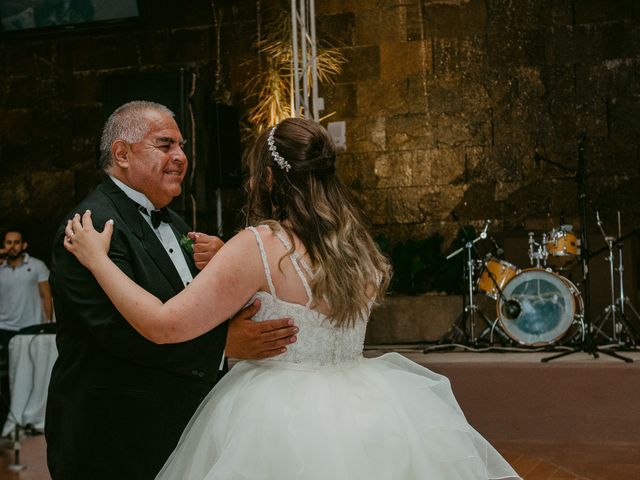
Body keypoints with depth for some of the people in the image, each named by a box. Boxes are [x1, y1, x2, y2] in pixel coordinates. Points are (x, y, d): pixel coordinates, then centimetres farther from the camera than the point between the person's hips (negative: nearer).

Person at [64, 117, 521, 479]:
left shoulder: (259, 245, -17)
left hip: (284, 425, -6)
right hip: (362, 409, 6)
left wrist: (97, 259, -9)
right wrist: (224, 261, 15)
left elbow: (165, 325, -19)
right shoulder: (357, 243, 4)